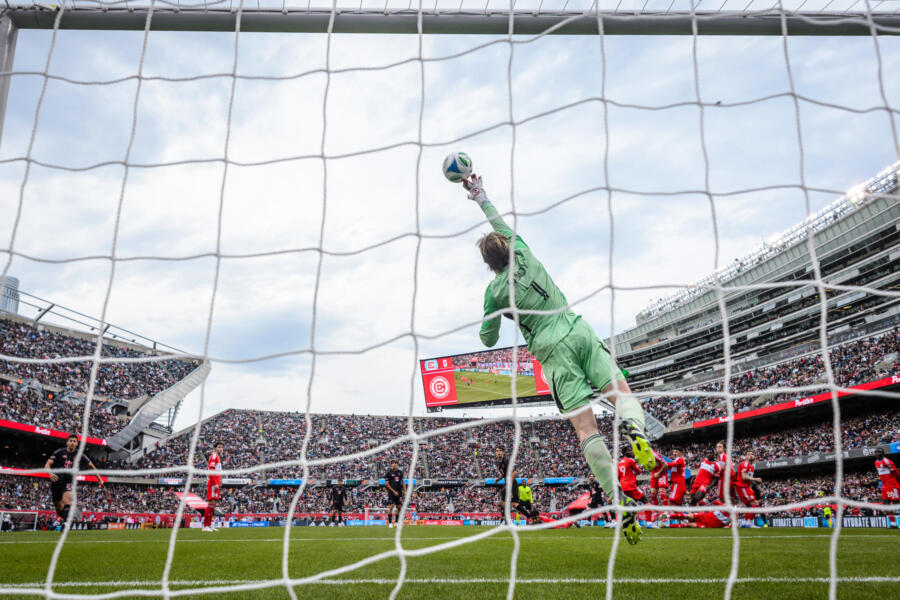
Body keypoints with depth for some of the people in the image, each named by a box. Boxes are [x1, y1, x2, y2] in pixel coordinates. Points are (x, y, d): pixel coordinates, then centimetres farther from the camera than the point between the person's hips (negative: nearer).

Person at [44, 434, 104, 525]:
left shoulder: (80, 456, 1)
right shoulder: (59, 452, -3)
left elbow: (91, 465, 15)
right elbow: (47, 465, -9)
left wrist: (99, 478, 15)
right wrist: (51, 473, -31)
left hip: (68, 482, -1)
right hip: (56, 481, 1)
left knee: (68, 501, -26)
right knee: (59, 508, 8)